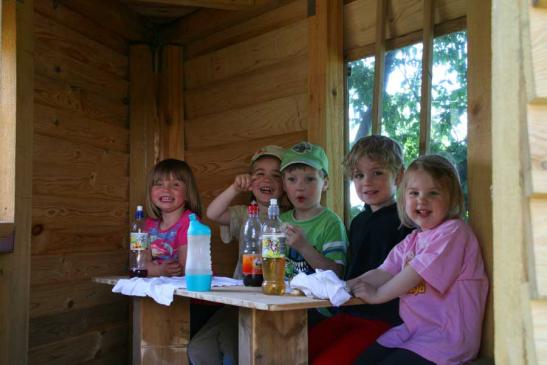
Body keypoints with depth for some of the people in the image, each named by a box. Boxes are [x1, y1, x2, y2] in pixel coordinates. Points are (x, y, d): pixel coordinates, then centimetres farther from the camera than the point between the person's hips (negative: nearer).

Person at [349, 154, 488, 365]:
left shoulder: (452, 232, -12)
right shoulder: (412, 241, 14)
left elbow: (417, 272, -18)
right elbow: (384, 272, 5)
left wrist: (377, 294, -8)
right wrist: (346, 286, -11)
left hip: (445, 337, -8)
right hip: (411, 330, 8)